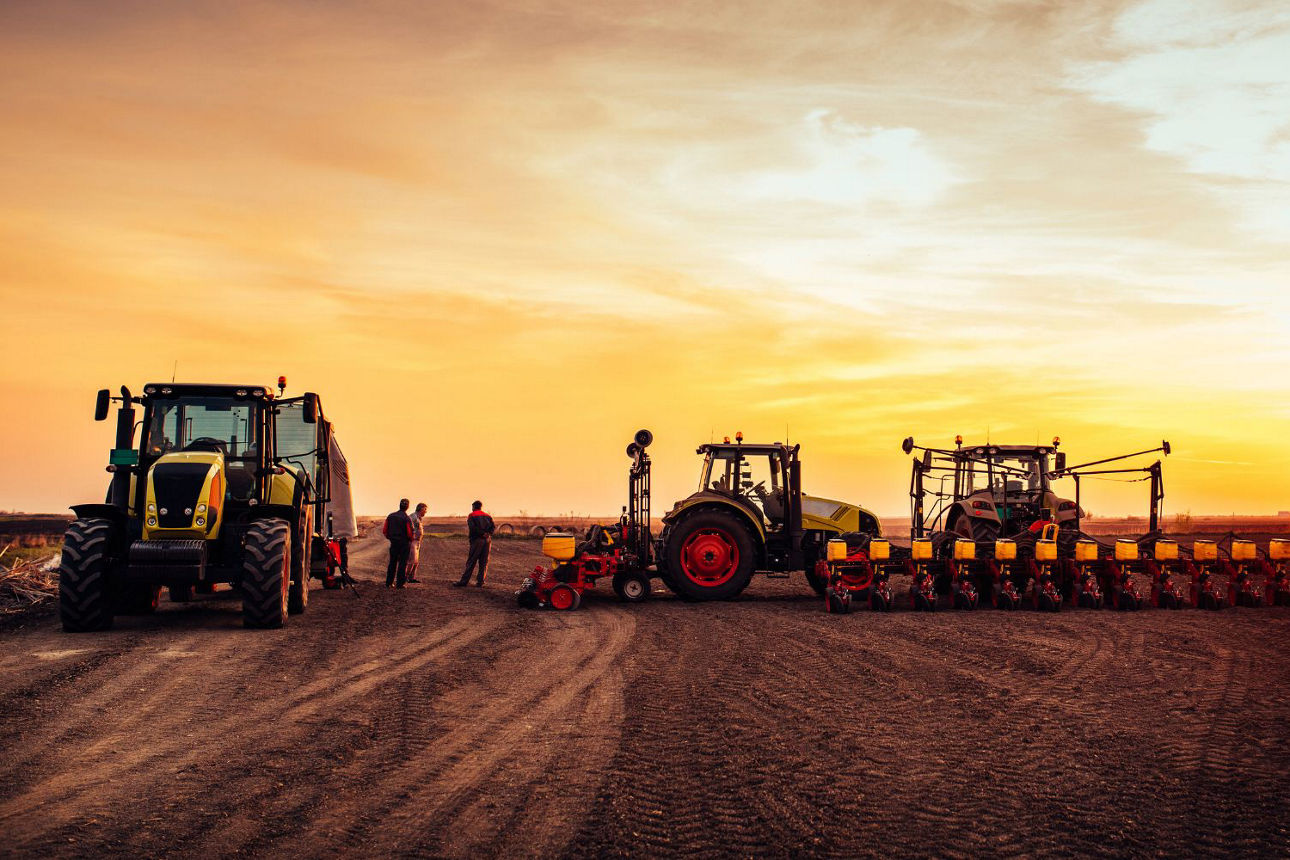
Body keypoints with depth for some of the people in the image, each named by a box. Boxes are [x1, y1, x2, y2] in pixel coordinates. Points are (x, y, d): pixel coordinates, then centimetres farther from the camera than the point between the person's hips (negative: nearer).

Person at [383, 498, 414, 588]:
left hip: (393, 543, 4)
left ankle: (388, 582, 16)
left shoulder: (390, 516, 2)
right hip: (404, 543, -4)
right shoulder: (407, 518, -14)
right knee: (402, 563, 2)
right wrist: (410, 540, 3)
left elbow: (384, 531, 2)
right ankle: (400, 583, 0)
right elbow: (410, 533, -18)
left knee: (392, 563, 15)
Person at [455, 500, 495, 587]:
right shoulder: (487, 516, 17)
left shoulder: (471, 516, 4)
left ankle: (464, 581, 0)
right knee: (483, 563, 7)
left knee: (471, 562, -1)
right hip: (487, 540, 4)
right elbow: (492, 527, 4)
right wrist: (488, 534, -7)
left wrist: (482, 533, -9)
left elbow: (472, 527, -12)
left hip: (477, 540, -4)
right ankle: (480, 582, 4)